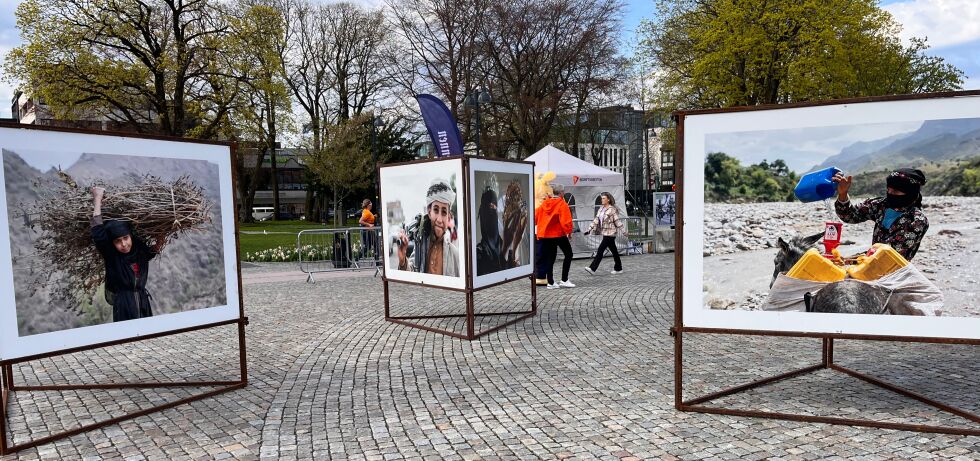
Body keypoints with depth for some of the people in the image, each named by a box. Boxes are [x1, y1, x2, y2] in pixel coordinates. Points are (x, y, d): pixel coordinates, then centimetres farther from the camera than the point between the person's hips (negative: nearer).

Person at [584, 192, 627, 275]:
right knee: (614, 251, 14)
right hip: (604, 233, 8)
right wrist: (590, 229, 5)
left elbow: (618, 222, -12)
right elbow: (596, 220, 11)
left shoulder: (612, 210, -11)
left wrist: (624, 232, -10)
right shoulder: (601, 209, 11)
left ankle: (592, 268, -8)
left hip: (610, 233, -8)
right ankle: (618, 269, 22)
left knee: (600, 250, -10)